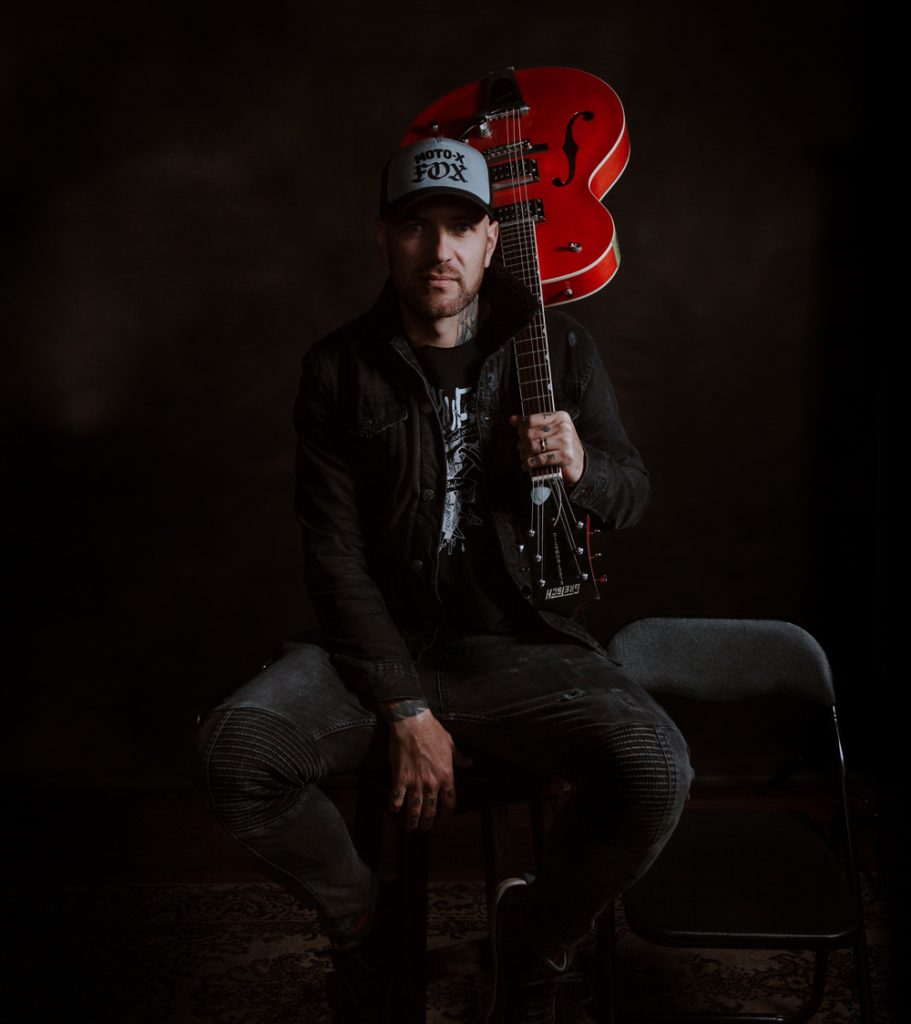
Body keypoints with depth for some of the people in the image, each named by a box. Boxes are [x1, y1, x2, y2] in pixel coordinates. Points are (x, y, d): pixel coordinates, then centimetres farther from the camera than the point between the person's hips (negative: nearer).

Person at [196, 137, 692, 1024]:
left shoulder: (557, 346, 2)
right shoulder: (341, 368, -1)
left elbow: (631, 494, 6)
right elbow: (335, 553, -5)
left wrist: (581, 466, -21)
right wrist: (407, 709, -13)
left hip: (522, 646, 0)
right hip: (381, 645, 0)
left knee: (656, 770, -27)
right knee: (235, 751, -26)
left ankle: (538, 931, 7)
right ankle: (361, 919, 7)